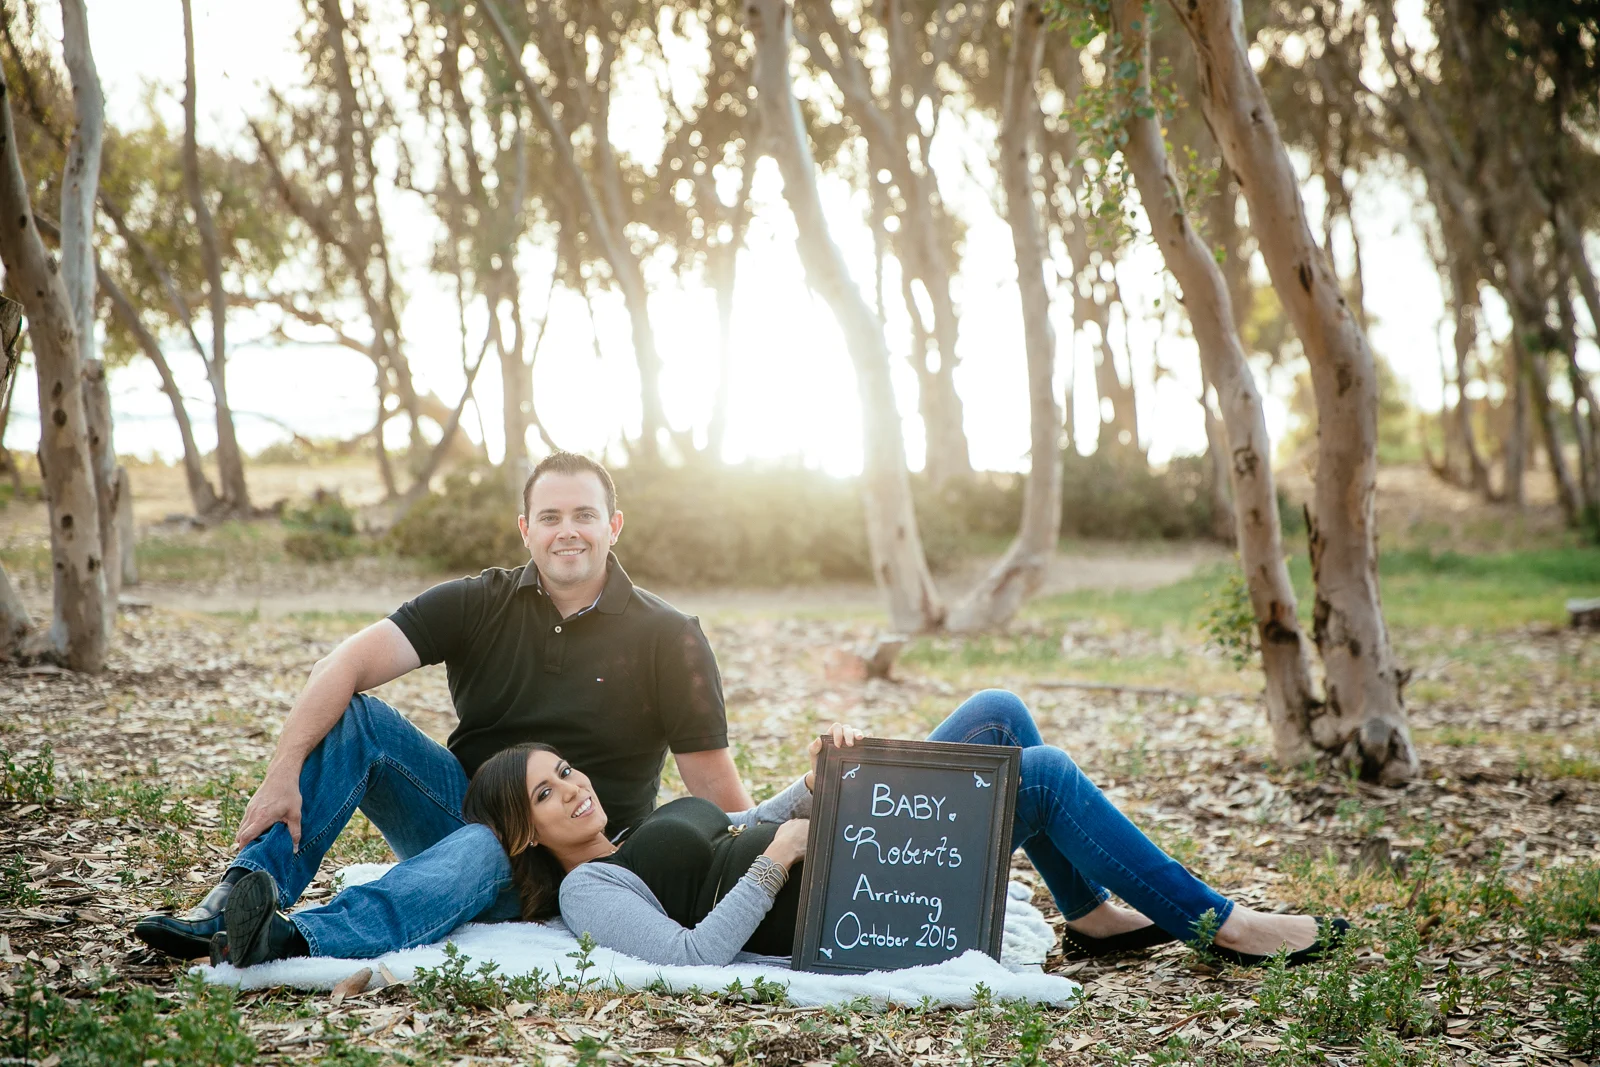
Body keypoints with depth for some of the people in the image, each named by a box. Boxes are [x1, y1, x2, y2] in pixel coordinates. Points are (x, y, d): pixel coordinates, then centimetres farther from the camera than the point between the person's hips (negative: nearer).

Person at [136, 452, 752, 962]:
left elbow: (713, 783, -8)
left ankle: (298, 943, -61)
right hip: (466, 807, 4)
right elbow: (348, 664, -15)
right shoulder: (481, 604, -2)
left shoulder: (668, 638, -6)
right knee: (355, 716, -18)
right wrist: (283, 773, -30)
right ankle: (239, 902, -30)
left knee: (480, 851, -38)